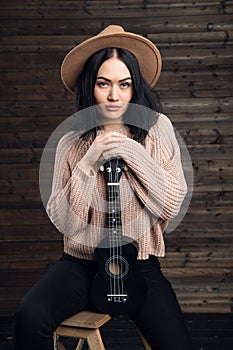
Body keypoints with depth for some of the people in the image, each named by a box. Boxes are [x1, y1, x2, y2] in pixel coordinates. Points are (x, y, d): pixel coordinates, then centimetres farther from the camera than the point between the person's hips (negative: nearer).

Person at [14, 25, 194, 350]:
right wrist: (89, 163, -16)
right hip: (82, 263, 0)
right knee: (30, 318, -27)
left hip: (140, 266, 0)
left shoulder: (157, 129, 1)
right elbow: (63, 221, -6)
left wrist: (133, 153, -14)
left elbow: (172, 205, -5)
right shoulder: (71, 145, 1)